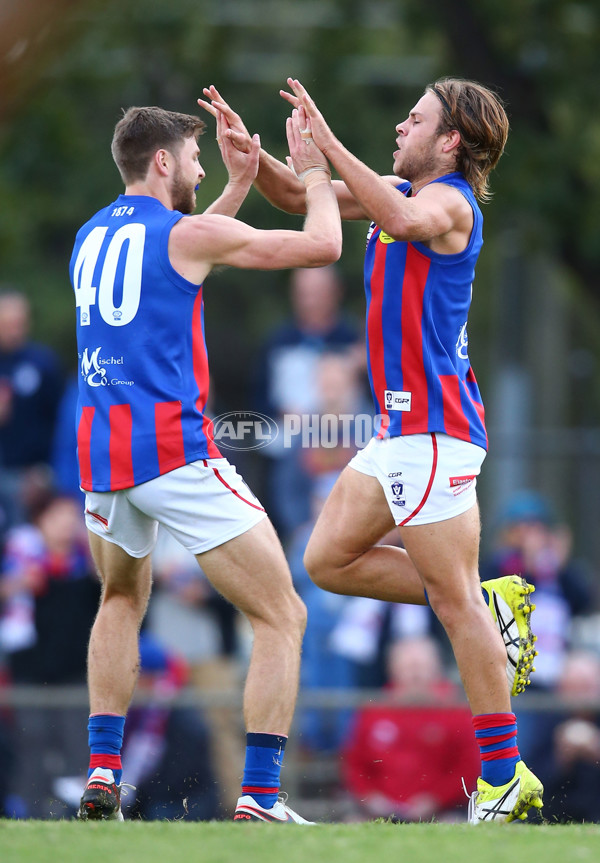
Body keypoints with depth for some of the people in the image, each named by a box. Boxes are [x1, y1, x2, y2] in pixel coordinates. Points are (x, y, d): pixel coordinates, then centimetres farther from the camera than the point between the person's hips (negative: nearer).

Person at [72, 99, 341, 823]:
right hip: (175, 451, -7)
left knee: (121, 600, 32)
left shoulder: (90, 237, 17)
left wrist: (239, 183, 38)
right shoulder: (187, 233, -4)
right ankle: (258, 798, -13)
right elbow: (323, 245, 0)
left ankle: (102, 773, 20)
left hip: (99, 454, 7)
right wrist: (312, 168, 15)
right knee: (282, 617, -2)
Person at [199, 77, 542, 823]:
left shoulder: (450, 200, -13)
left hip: (433, 430, -10)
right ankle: (493, 606, 14)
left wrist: (330, 144, -35)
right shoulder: (406, 193, 15)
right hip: (401, 427, 10)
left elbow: (406, 218, -38)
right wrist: (251, 152, 4)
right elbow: (299, 199, 21)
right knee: (329, 559, 11)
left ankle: (505, 778, -4)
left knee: (452, 600, -8)